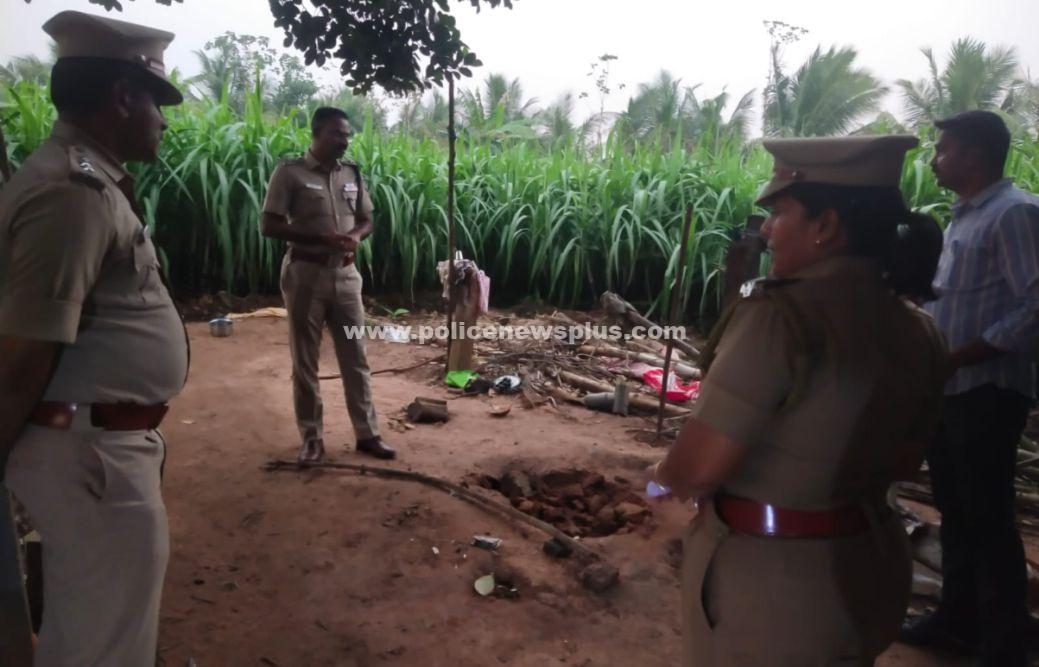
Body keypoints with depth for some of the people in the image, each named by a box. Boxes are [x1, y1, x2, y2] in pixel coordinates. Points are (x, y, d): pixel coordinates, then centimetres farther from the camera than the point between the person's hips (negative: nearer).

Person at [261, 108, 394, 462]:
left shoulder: (352, 174, 8)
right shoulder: (290, 172, -7)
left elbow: (366, 219, 15)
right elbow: (269, 225, -10)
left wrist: (355, 237, -8)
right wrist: (323, 238, -19)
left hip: (345, 275, 4)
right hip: (306, 274, -4)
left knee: (355, 357, 7)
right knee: (305, 361, 6)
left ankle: (367, 432, 17)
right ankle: (312, 437, 19)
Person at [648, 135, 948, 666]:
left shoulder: (779, 315, -26)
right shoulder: (918, 332, -2)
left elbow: (698, 469, -27)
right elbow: (903, 462, 10)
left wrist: (662, 475, -6)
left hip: (764, 579, -7)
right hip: (869, 572, 7)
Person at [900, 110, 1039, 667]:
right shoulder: (963, 217, 13)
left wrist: (958, 356, -22)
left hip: (986, 392, -9)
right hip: (948, 389, 9)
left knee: (987, 520, 2)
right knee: (954, 511, 17)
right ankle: (957, 620, 33)